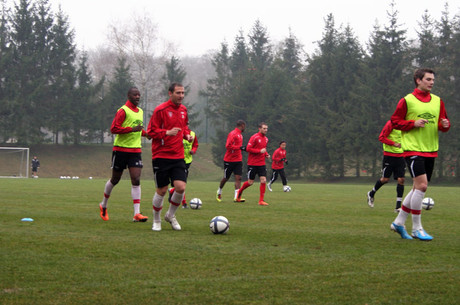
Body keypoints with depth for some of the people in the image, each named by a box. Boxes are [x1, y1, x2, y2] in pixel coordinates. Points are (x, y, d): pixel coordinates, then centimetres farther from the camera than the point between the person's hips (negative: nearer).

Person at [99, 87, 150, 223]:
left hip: (135, 150, 5)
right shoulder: (123, 111, -10)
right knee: (115, 179, 8)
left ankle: (137, 214, -13)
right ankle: (104, 205, 32)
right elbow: (113, 129, -18)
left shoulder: (140, 111, 14)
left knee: (136, 180, -8)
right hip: (121, 149, -5)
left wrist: (145, 133, 9)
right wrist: (132, 129, -25)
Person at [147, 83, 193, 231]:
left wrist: (187, 135, 6)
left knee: (181, 187, -9)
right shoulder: (160, 110, -10)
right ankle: (157, 220, 21)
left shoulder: (183, 109, 10)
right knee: (162, 190, 0)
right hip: (161, 156, -5)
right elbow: (151, 131, -9)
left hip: (178, 156, 5)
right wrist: (167, 132, -23)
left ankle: (171, 215, 16)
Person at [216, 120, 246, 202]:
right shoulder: (232, 134, -15)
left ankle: (237, 196, -12)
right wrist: (239, 147, -26)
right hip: (229, 160, -7)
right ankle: (219, 192, 31)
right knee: (226, 178, 7)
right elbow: (228, 146, -24)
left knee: (238, 178, -7)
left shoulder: (240, 134, 13)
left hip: (238, 160, 7)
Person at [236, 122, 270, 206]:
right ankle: (240, 191, 31)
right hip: (252, 164, -5)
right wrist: (260, 151, -21)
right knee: (250, 182, 2)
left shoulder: (266, 139, 11)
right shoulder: (254, 137, -11)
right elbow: (248, 149, -16)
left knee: (263, 180, -9)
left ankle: (261, 200, -3)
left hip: (262, 164, 6)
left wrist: (266, 154, 7)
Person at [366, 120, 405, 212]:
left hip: (400, 156, 5)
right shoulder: (391, 123, -12)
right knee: (385, 179, 1)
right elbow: (381, 137, -14)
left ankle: (398, 206, -1)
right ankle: (371, 194, 31)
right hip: (389, 155, -5)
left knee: (401, 179, -4)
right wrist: (394, 144, -22)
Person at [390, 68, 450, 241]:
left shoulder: (437, 101, 12)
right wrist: (414, 123, -16)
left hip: (430, 150, 7)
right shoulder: (407, 101, -4)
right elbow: (395, 121, -3)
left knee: (419, 188, 9)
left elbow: (443, 121, 17)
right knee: (421, 186, -15)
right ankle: (416, 228, -6)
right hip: (413, 149, -7)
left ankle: (399, 222, 22)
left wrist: (445, 125, -6)